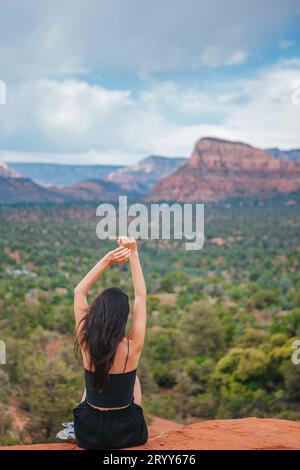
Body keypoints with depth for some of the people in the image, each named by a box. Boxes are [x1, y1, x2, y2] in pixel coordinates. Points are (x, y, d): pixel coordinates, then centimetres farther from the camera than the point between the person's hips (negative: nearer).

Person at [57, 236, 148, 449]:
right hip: (128, 434, -1)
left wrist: (107, 260, -13)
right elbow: (141, 296, -12)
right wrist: (133, 255, -9)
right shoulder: (132, 347, -22)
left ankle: (76, 429, 29)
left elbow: (79, 292, -6)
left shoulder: (86, 344, -17)